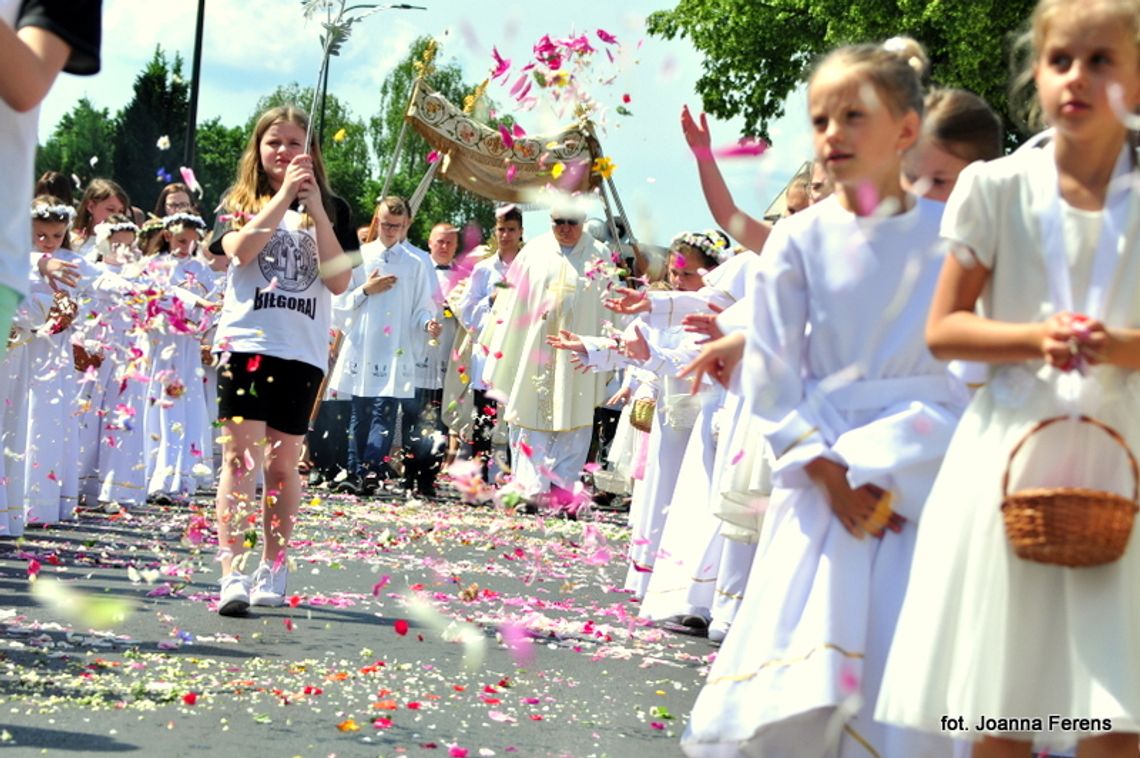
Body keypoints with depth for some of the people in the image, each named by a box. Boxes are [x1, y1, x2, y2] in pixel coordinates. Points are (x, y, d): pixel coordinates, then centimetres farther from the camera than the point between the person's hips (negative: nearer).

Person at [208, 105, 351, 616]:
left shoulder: (327, 210, 12)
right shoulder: (239, 204, 9)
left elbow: (339, 280, -2)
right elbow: (240, 249, -13)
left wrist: (315, 206, -8)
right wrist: (284, 194, -13)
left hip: (303, 350, 2)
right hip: (246, 341, -2)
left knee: (283, 461, 7)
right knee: (241, 455, -10)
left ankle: (273, 572, 17)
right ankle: (233, 574, -17)